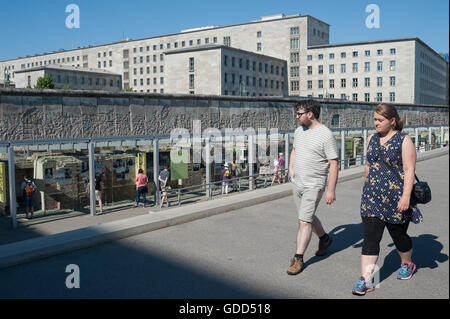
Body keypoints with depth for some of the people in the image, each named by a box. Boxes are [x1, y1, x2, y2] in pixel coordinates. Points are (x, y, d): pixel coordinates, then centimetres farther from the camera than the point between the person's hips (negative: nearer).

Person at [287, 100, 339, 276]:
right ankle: (324, 238, 44)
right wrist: (291, 168, 12)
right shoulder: (299, 131, 8)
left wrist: (331, 190, -19)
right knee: (308, 217, 19)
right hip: (297, 183, 8)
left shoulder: (326, 135, -15)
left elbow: (334, 164, -15)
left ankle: (298, 259, 1)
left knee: (304, 221, -9)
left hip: (314, 185, -8)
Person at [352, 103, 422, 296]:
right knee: (370, 238, -2)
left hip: (395, 198, -4)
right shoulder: (372, 139, 10)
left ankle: (407, 264, 42)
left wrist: (406, 196, -20)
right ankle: (366, 279, 1)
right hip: (372, 197, 4)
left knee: (398, 235, 13)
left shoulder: (404, 141, -7)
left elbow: (409, 170, -13)